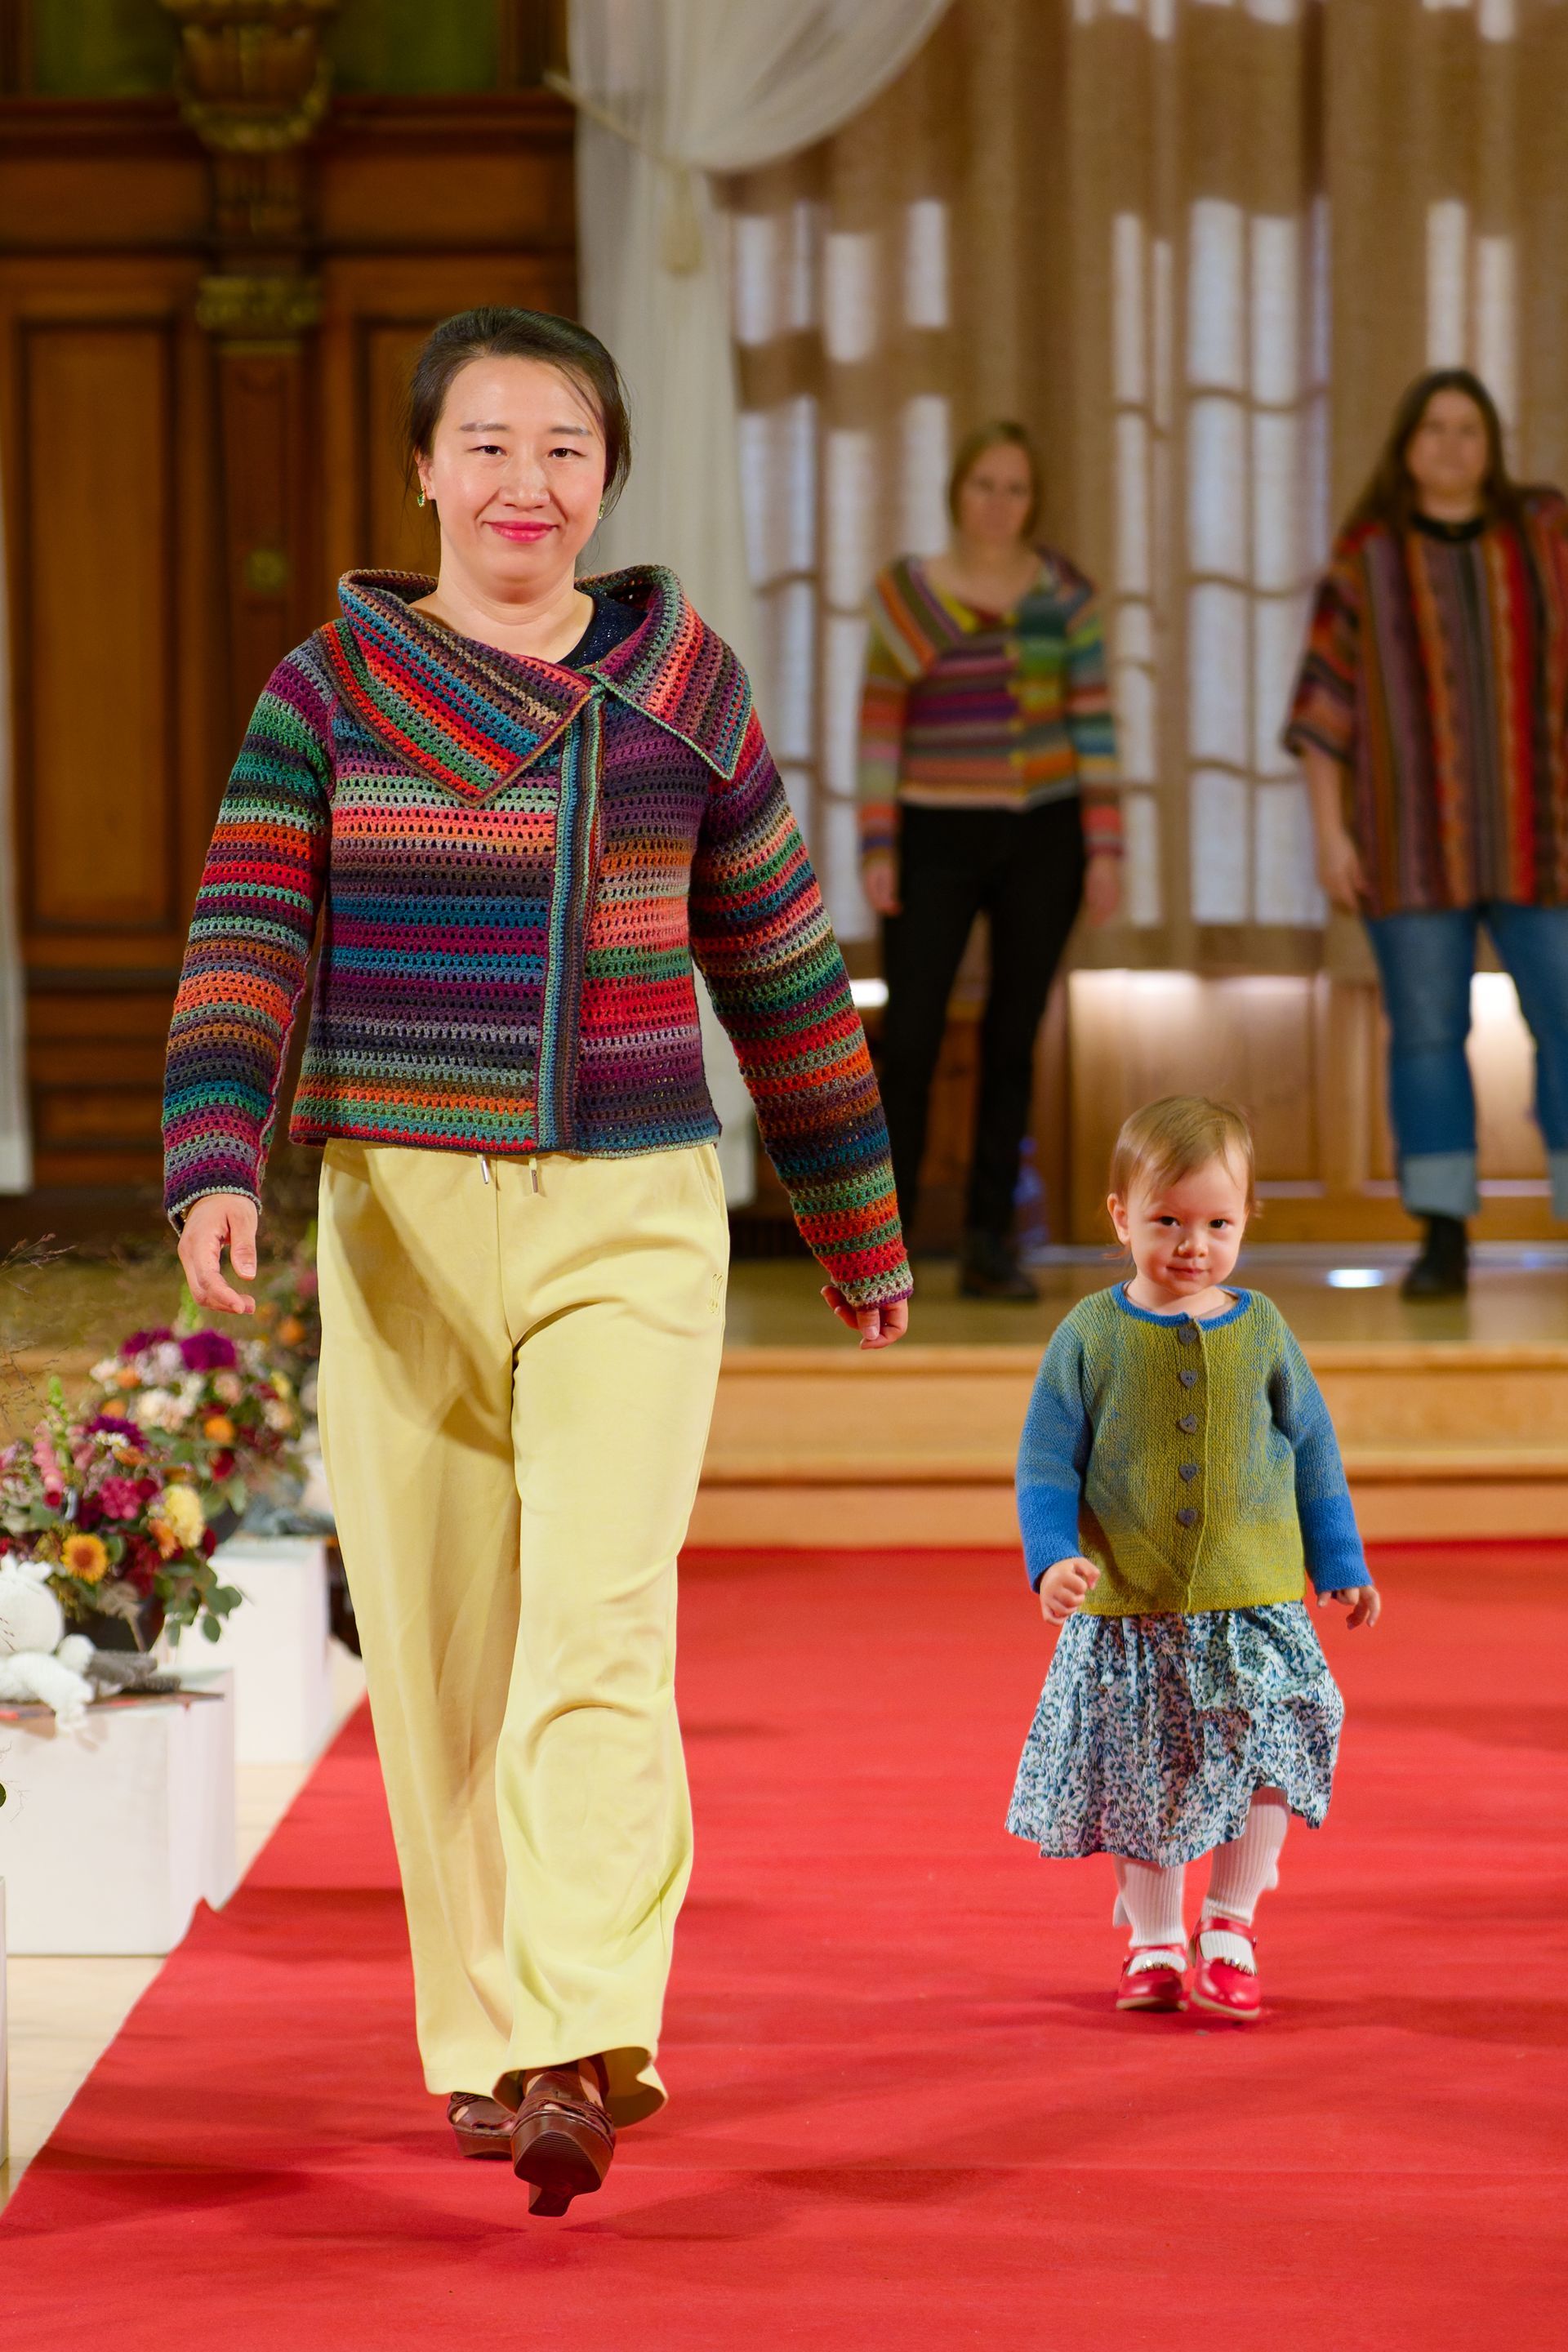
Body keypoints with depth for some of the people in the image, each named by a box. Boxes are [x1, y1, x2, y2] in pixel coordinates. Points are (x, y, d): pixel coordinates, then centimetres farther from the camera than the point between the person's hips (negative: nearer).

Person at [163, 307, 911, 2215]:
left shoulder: (681, 689, 6)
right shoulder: (330, 691, 3)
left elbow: (777, 965, 14)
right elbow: (246, 948, -7)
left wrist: (857, 1228, 19)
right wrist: (217, 1176, -24)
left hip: (631, 1220, -1)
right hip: (400, 1219, 1)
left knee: (599, 1628, -16)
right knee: (437, 1660, 6)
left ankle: (577, 2057, -23)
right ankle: (486, 2044, 20)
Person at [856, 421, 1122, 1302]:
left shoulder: (1065, 593, 3)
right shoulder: (907, 591, 0)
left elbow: (1094, 723, 3)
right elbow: (879, 726, 0)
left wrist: (1106, 848, -3)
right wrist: (877, 849, -5)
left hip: (1042, 834, 1)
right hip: (936, 834, -1)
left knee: (1014, 1037, 4)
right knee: (910, 1036, -9)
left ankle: (992, 1245, 9)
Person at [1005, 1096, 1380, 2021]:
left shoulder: (1260, 1330, 1)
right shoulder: (1091, 1336, -5)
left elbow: (1313, 1452, 11)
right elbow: (1047, 1464, -1)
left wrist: (1340, 1566, 15)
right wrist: (1052, 1560, -15)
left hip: (1254, 1605, 1)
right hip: (1128, 1609, -1)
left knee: (1263, 1759, -3)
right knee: (1137, 1774, 7)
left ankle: (1230, 1926, 14)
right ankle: (1154, 1940, 23)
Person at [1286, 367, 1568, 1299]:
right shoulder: (1365, 557, 1)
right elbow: (1325, 700, 1)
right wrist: (1329, 833, -7)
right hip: (1415, 833, -1)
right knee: (1427, 1032, 0)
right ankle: (1446, 1241, 7)